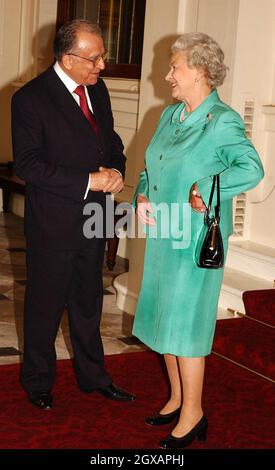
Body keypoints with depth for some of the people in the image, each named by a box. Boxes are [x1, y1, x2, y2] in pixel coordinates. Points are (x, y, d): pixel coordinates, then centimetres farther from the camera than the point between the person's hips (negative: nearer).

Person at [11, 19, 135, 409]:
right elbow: (27, 164, -20)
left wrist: (117, 171, -7)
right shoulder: (30, 98, -15)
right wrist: (88, 182, -23)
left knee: (88, 301, 19)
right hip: (53, 222, -6)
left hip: (94, 219, 6)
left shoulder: (98, 89, 6)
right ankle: (38, 382, 29)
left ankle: (93, 376, 36)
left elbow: (111, 141, 16)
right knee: (45, 304, 9)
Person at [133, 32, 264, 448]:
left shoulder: (223, 121, -14)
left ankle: (193, 415, 14)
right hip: (162, 235, 8)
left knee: (185, 321, -1)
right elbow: (151, 165, 18)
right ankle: (177, 399, 32)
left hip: (195, 239, -8)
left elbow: (251, 169, -27)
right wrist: (142, 196, 1)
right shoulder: (170, 115, 11)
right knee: (165, 317, 16)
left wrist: (204, 189, -26)